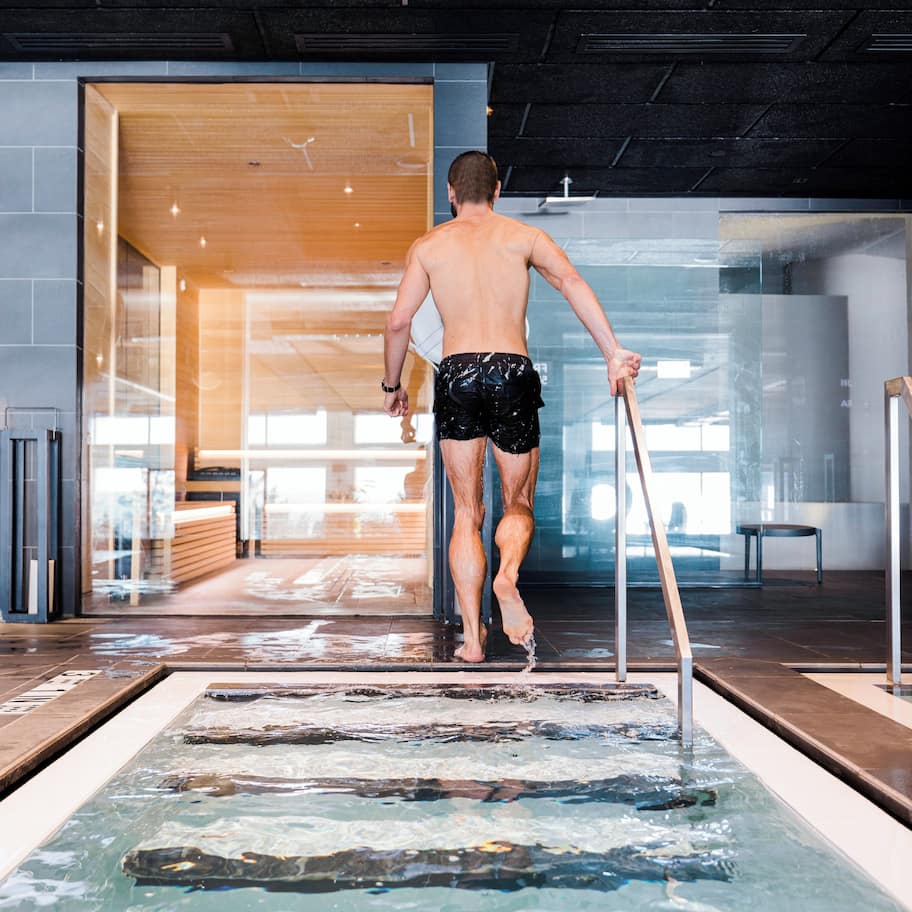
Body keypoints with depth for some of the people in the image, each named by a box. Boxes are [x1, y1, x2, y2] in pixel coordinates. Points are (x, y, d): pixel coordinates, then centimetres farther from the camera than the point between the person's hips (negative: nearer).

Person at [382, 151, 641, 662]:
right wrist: (613, 353, -14)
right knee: (519, 504, 13)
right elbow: (571, 282, -7)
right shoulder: (523, 236, 10)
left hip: (457, 374, 1)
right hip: (513, 373, 0)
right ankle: (508, 575, -19)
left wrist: (393, 384, 19)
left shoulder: (428, 246, 12)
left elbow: (399, 320, 5)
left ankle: (472, 637, 5)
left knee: (467, 512, 9)